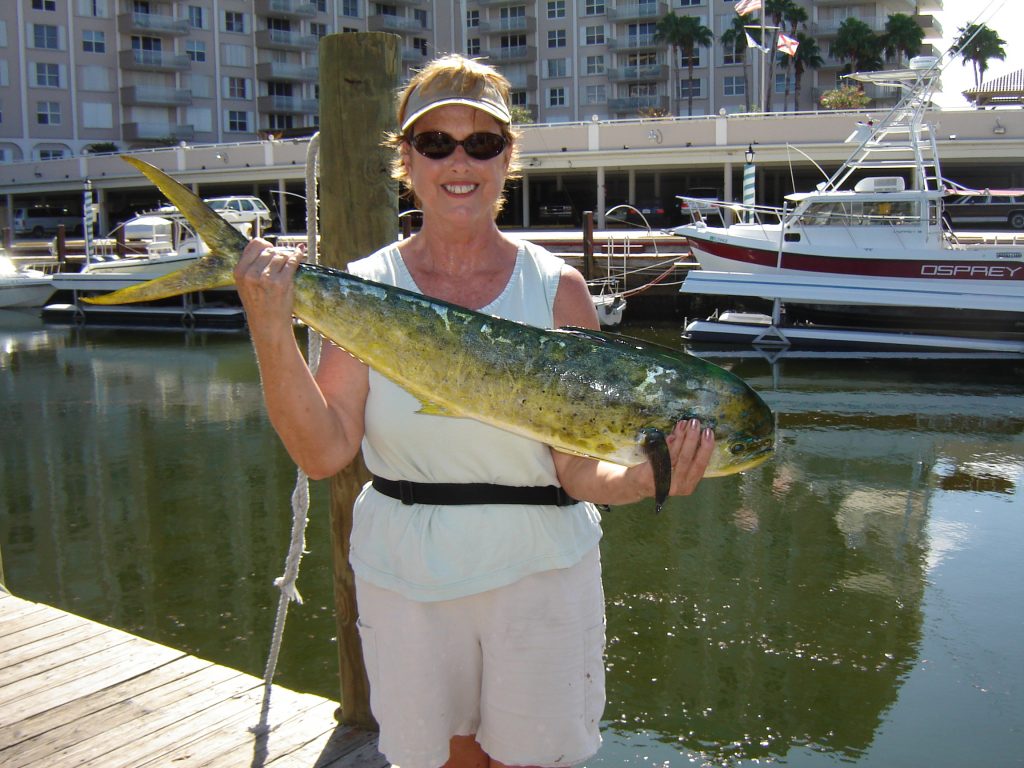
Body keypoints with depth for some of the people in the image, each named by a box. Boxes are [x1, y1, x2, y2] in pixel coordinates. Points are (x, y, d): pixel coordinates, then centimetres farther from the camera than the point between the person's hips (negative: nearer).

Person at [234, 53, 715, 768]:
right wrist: (271, 333, -22)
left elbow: (579, 469, -9)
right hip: (403, 568, 1)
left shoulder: (558, 290, -6)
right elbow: (324, 452, -11)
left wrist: (643, 479, -29)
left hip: (538, 566, -1)